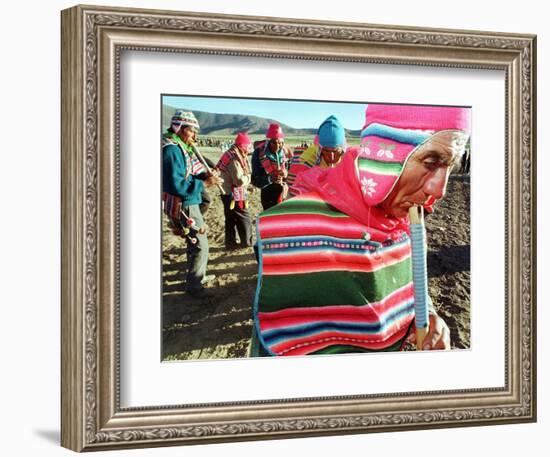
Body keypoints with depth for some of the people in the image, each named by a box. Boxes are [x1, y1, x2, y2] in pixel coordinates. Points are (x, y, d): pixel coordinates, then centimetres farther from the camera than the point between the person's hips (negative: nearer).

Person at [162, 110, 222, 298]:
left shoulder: (180, 146, 9)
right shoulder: (172, 150, -23)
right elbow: (176, 185, -27)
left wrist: (204, 175, -2)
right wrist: (204, 184, -23)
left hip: (188, 203, 10)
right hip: (184, 205, -10)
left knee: (194, 242, 24)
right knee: (200, 244, -5)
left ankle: (196, 276, 39)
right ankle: (193, 285, 5)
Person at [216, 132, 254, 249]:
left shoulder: (231, 154, 9)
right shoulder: (234, 159, -23)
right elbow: (240, 180, -25)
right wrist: (248, 177, -7)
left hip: (228, 193, 10)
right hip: (235, 195, -10)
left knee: (230, 220, 15)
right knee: (244, 220, 3)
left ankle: (230, 243, 21)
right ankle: (247, 242, 12)